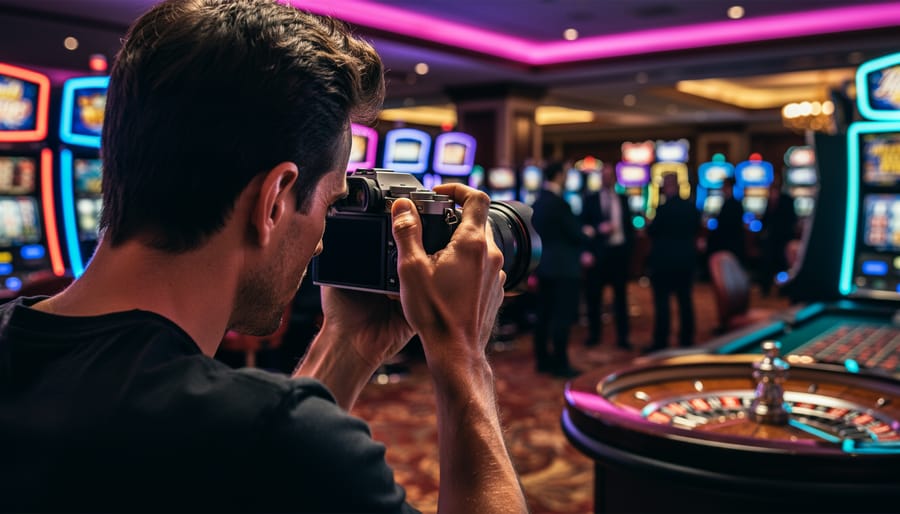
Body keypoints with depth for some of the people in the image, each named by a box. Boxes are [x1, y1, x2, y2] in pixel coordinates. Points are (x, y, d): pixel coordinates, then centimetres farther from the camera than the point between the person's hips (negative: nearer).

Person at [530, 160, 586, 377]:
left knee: (544, 315, 11)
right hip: (563, 267, -9)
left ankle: (542, 360, 17)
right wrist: (589, 236, 8)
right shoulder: (558, 203, -17)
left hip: (544, 264, 9)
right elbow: (576, 234, -15)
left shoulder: (538, 202, 10)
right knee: (563, 316, -3)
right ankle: (560, 364, 0)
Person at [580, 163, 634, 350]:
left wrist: (629, 247, 4)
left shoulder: (623, 199, 12)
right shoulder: (590, 199, 5)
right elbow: (583, 225, 0)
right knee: (593, 294, 3)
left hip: (619, 251, 2)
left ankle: (622, 337, 9)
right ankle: (594, 333, 16)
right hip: (599, 252, -2)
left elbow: (628, 225, 12)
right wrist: (598, 229, -16)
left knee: (621, 295, 4)